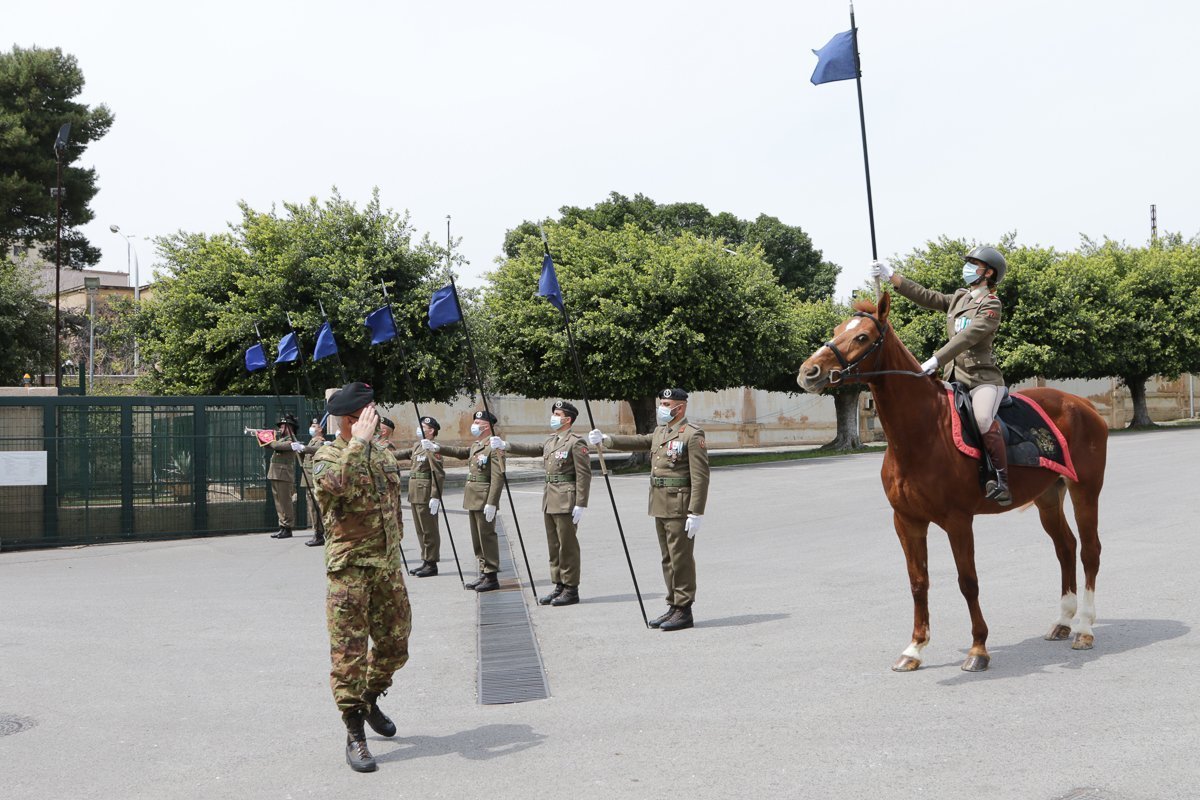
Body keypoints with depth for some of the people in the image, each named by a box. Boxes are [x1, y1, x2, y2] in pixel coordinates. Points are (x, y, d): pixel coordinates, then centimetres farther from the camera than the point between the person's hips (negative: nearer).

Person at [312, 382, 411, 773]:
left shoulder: (384, 455, 12)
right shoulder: (327, 456, -9)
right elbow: (333, 485, -34)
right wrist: (358, 443, -30)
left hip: (388, 567, 7)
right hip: (349, 569, -6)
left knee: (395, 645, 14)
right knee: (349, 651, -2)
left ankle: (370, 700, 39)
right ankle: (354, 734, 8)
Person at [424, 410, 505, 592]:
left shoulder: (494, 447, -14)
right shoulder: (475, 446, 15)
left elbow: (498, 477, -19)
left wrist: (491, 503, -23)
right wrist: (437, 448, 11)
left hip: (485, 500, -9)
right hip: (473, 500, 9)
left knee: (487, 537, -4)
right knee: (477, 539, 13)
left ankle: (492, 577, 3)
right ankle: (484, 573, 21)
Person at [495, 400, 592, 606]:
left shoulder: (576, 442, -10)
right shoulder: (550, 442, 17)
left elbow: (584, 475, -14)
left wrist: (580, 504, -18)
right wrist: (505, 445, 9)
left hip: (566, 502, -8)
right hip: (550, 502, 9)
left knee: (568, 546, -3)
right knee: (554, 546, 12)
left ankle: (571, 589, 3)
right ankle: (559, 585, 20)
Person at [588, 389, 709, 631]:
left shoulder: (692, 434, -12)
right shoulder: (660, 432, 16)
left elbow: (700, 477, -17)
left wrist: (695, 513, -21)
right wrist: (606, 440, 10)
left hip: (680, 508, -9)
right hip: (661, 508, 9)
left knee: (681, 559, -3)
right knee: (668, 559, 13)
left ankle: (684, 611, 4)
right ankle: (673, 606, 22)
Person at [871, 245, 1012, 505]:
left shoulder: (991, 304, -5)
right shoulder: (959, 298, 18)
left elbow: (968, 337, -18)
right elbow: (927, 297, 13)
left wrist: (935, 360, -29)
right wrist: (891, 276, 5)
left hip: (983, 378, -8)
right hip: (954, 377, 8)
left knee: (983, 420, -33)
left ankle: (1002, 482, -24)